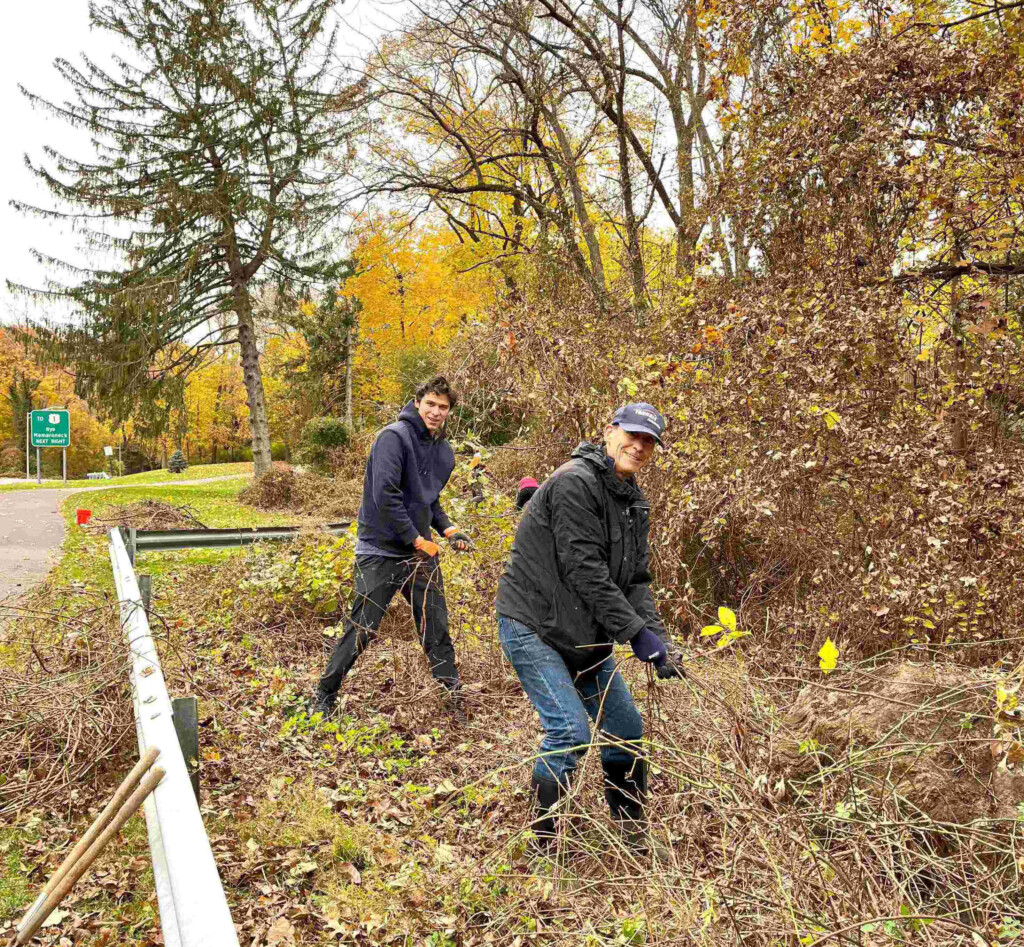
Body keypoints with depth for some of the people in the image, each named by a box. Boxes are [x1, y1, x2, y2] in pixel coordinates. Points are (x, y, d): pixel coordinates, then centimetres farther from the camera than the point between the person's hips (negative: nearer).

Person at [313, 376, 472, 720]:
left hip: (421, 552, 7)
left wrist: (449, 531, 4)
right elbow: (385, 495, -22)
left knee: (437, 628, 9)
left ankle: (451, 695, 22)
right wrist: (418, 540, -18)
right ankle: (325, 696, 15)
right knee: (362, 629, -1)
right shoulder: (394, 437, -14)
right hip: (381, 550, -6)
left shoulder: (444, 452, 10)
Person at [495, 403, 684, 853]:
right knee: (570, 731, -16)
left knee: (625, 728, 13)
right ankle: (539, 841, 3)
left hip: (584, 633, 9)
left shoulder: (634, 502, 10)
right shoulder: (575, 482, -18)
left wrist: (659, 638, -8)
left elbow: (635, 579, 7)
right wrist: (635, 632, -23)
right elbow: (584, 569, -24)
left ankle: (634, 834, 31)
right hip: (532, 625, -9)